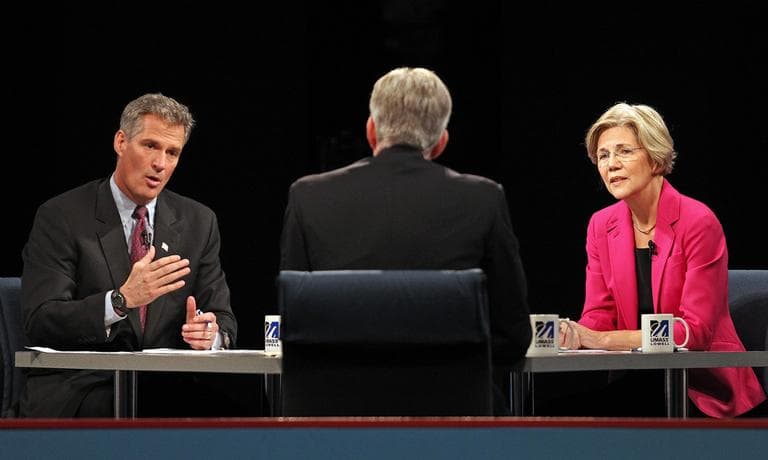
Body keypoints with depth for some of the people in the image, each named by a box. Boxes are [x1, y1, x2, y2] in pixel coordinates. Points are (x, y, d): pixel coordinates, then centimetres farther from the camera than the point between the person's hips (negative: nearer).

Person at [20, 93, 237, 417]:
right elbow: (40, 323, -13)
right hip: (75, 391, -5)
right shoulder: (61, 218, -2)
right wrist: (122, 300, -28)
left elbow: (222, 317, 12)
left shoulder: (199, 222, 13)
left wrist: (210, 333, -15)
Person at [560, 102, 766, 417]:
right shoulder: (601, 226, 8)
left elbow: (696, 331, -16)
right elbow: (599, 315, 7)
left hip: (705, 385, -6)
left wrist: (604, 340, -23)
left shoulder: (699, 223, -12)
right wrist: (572, 336, -19)